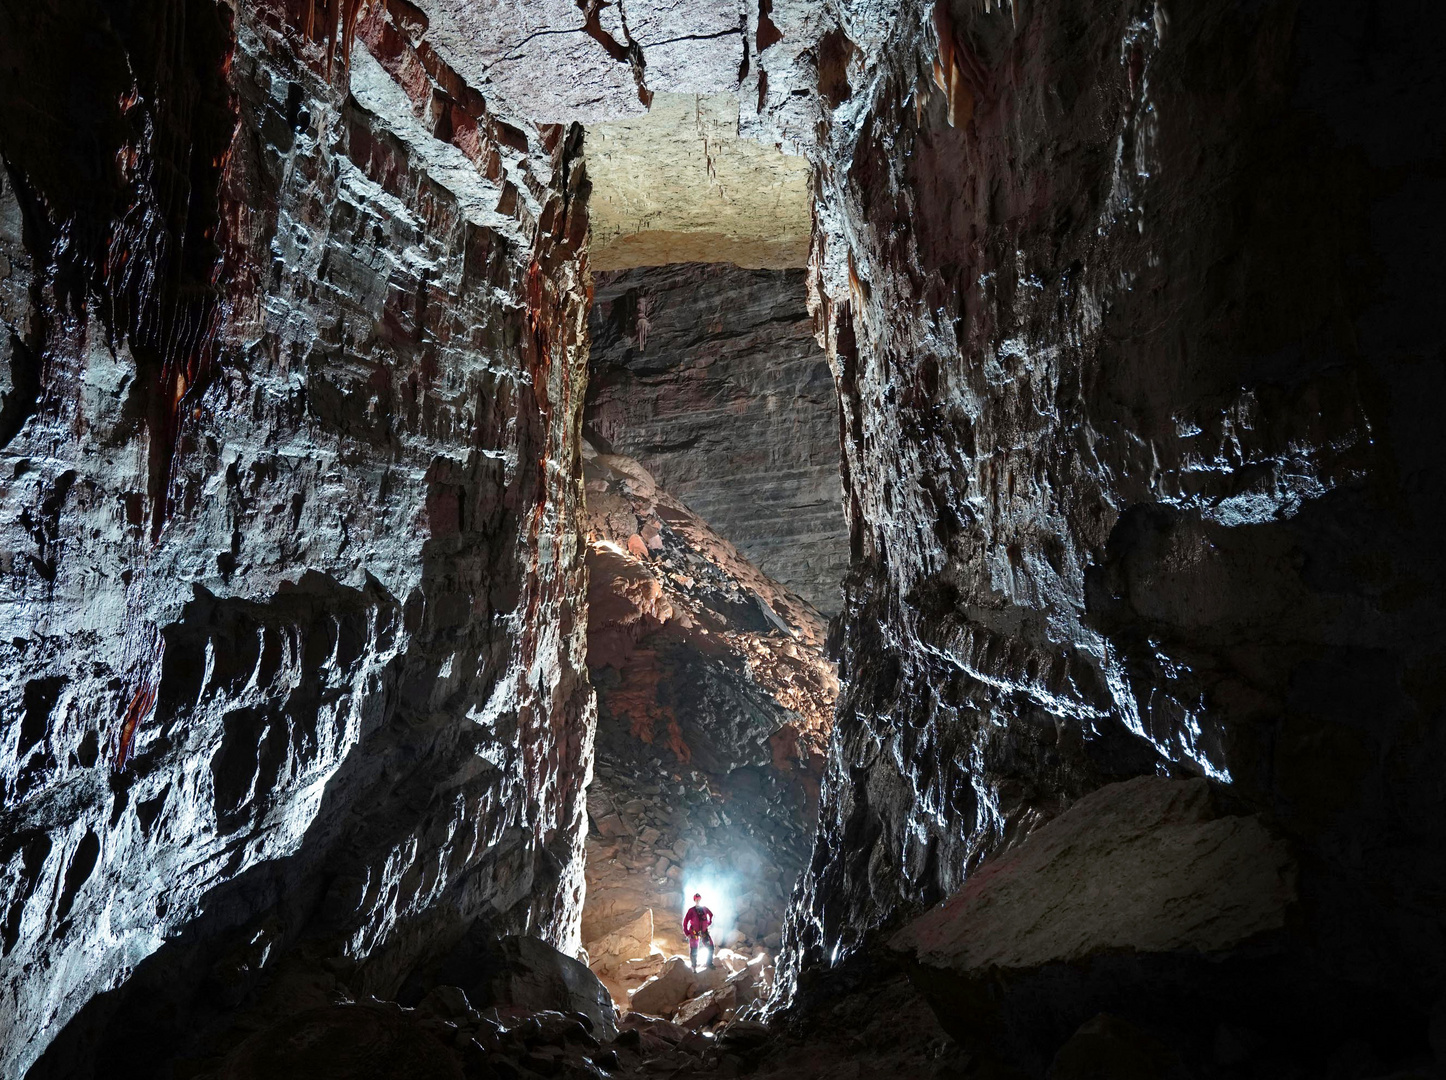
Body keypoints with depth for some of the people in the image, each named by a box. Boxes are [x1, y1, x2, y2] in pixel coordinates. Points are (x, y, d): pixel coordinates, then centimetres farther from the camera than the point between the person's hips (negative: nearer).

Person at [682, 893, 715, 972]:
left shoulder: (704, 909, 3)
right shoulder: (691, 910, -9)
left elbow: (711, 915, 23)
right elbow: (685, 922, -9)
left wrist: (709, 923, 13)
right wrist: (687, 933, -11)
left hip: (704, 932, 4)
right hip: (694, 933, -4)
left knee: (710, 947, -2)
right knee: (694, 951, -2)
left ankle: (709, 963, 17)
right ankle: (694, 967, 16)